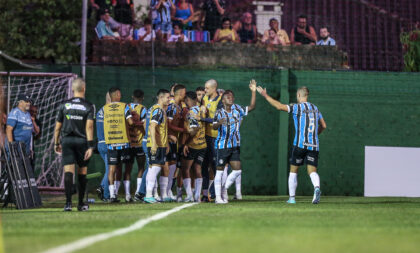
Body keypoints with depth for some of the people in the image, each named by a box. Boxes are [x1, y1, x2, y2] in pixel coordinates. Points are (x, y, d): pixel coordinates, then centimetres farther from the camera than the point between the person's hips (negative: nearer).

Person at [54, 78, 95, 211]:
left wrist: (56, 143, 20)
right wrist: (90, 146, -14)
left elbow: (58, 126, 9)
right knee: (82, 172, 12)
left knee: (68, 171, -7)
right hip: (82, 141, -1)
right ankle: (81, 203, 18)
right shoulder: (89, 106, -1)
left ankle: (68, 202, -21)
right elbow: (89, 126, -12)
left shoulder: (64, 105, 6)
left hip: (66, 140, 1)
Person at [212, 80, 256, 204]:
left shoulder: (237, 110, 7)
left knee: (237, 170, -1)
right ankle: (218, 196, 5)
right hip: (222, 146, -4)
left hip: (235, 146, 4)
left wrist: (253, 91, -9)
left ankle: (224, 188, 18)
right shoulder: (219, 113, -6)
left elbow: (251, 107, 0)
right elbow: (214, 126, -19)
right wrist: (219, 123, -42)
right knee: (220, 170, -1)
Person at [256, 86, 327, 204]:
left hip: (300, 144, -4)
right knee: (312, 171, -3)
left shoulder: (297, 107, -4)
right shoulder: (315, 108, 14)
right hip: (314, 145, 4)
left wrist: (265, 95, -7)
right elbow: (323, 126, 20)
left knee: (293, 171, 11)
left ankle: (292, 197, 13)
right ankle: (316, 187, -34)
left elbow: (280, 106, -15)